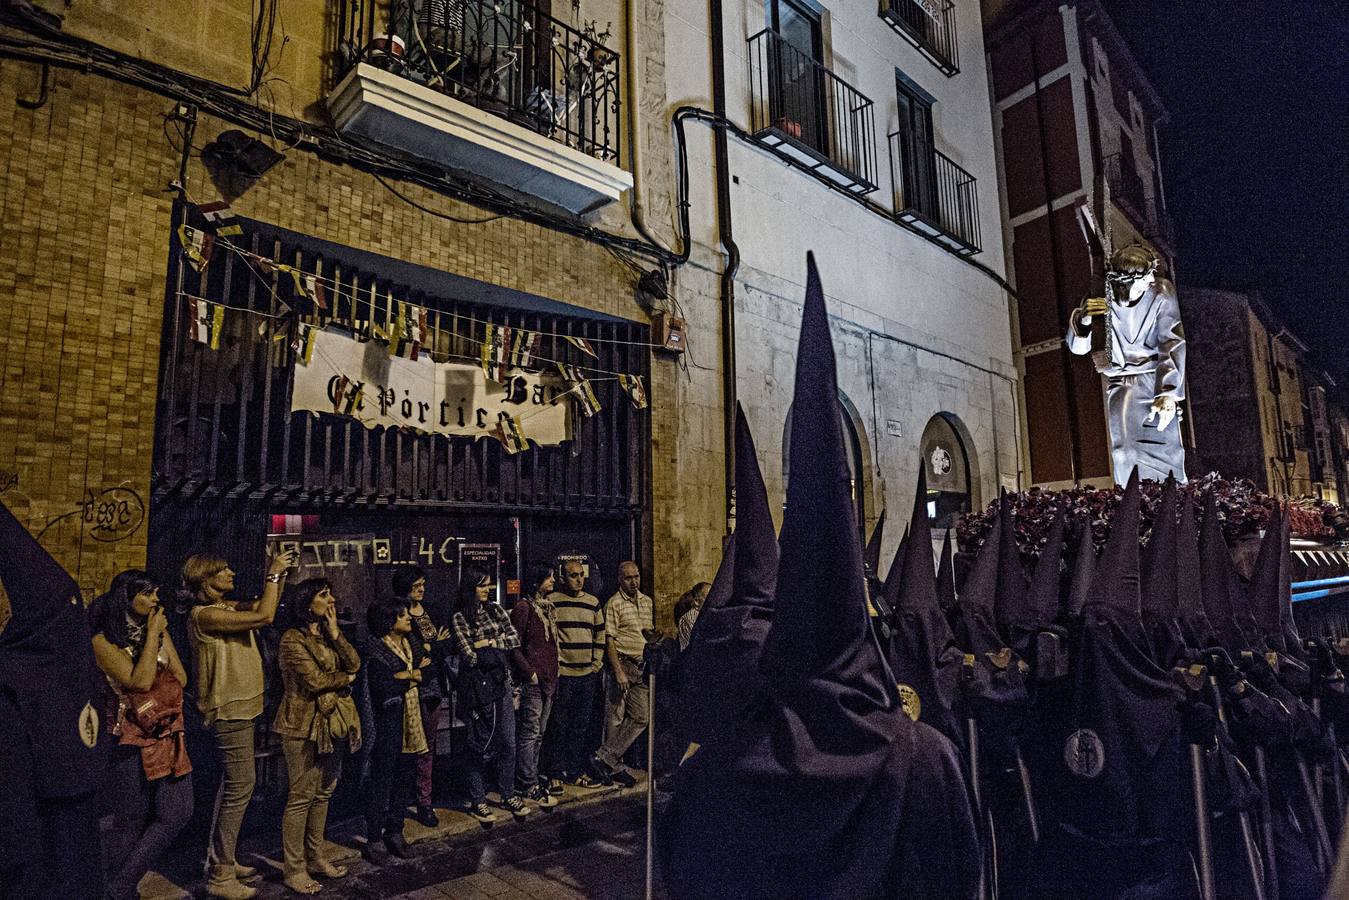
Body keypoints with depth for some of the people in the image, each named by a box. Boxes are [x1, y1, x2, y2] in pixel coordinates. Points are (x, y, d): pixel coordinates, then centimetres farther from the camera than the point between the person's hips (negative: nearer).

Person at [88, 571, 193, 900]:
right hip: (133, 739, -5)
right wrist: (152, 634, -13)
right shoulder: (104, 640, -6)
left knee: (178, 814, 1)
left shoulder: (157, 631, 11)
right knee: (133, 821, 4)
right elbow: (140, 681, -19)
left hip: (167, 734, 5)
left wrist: (162, 634, -1)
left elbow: (181, 679, 4)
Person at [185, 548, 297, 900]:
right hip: (229, 709, -10)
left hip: (238, 706, 10)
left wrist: (279, 574, 3)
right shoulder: (203, 614, -19)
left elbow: (265, 605, 17)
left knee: (232, 785, 18)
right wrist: (274, 573, -17)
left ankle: (220, 859, 31)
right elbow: (263, 617, -26)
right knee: (240, 788, -7)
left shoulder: (227, 607, 9)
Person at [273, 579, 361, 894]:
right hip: (304, 726, -8)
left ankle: (315, 857, 26)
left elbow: (354, 663, 1)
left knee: (323, 793, 14)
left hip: (333, 722, 8)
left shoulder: (327, 635, 13)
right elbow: (315, 680, -18)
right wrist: (346, 678, -2)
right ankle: (294, 869, 11)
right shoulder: (293, 639, -12)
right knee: (301, 796, -1)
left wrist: (335, 633, -7)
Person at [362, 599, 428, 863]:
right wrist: (412, 677, -9)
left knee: (405, 776, 12)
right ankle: (373, 839, 13)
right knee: (382, 780, 1)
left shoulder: (412, 645, 11)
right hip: (389, 721, -6)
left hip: (412, 721, 6)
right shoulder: (376, 649, -11)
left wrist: (403, 676, -7)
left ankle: (394, 832, 25)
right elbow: (381, 687, -19)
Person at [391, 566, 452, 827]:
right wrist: (435, 645, -8)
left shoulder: (431, 610, 13)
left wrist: (429, 647, -9)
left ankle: (424, 799, 19)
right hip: (413, 687, -6)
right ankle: (423, 802, 8)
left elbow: (449, 643, 8)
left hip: (433, 685, 6)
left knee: (429, 744, 10)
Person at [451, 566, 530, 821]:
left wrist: (489, 642, -9)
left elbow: (515, 638, 2)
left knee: (508, 743, 9)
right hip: (478, 686, -5)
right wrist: (498, 647, -6)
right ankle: (477, 801, 19)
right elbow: (470, 656, -13)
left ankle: (508, 795, 24)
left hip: (501, 683, 5)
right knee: (482, 745, 3)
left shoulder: (495, 609, 9)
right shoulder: (459, 618, -6)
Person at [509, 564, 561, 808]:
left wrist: (553, 674, 15)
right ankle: (529, 787, 6)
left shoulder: (548, 607, 14)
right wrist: (530, 673, -15)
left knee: (538, 734, 15)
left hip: (548, 679, 8)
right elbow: (513, 646, -14)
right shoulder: (523, 607, -11)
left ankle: (530, 780, 25)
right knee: (529, 733, -1)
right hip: (532, 681, -8)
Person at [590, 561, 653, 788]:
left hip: (641, 666, 7)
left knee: (642, 717, 5)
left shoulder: (647, 602, 12)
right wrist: (618, 671, -18)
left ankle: (605, 758, 10)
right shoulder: (614, 603, -9)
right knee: (616, 717, 0)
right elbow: (609, 640, -12)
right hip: (622, 663, -7)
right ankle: (614, 767, 12)